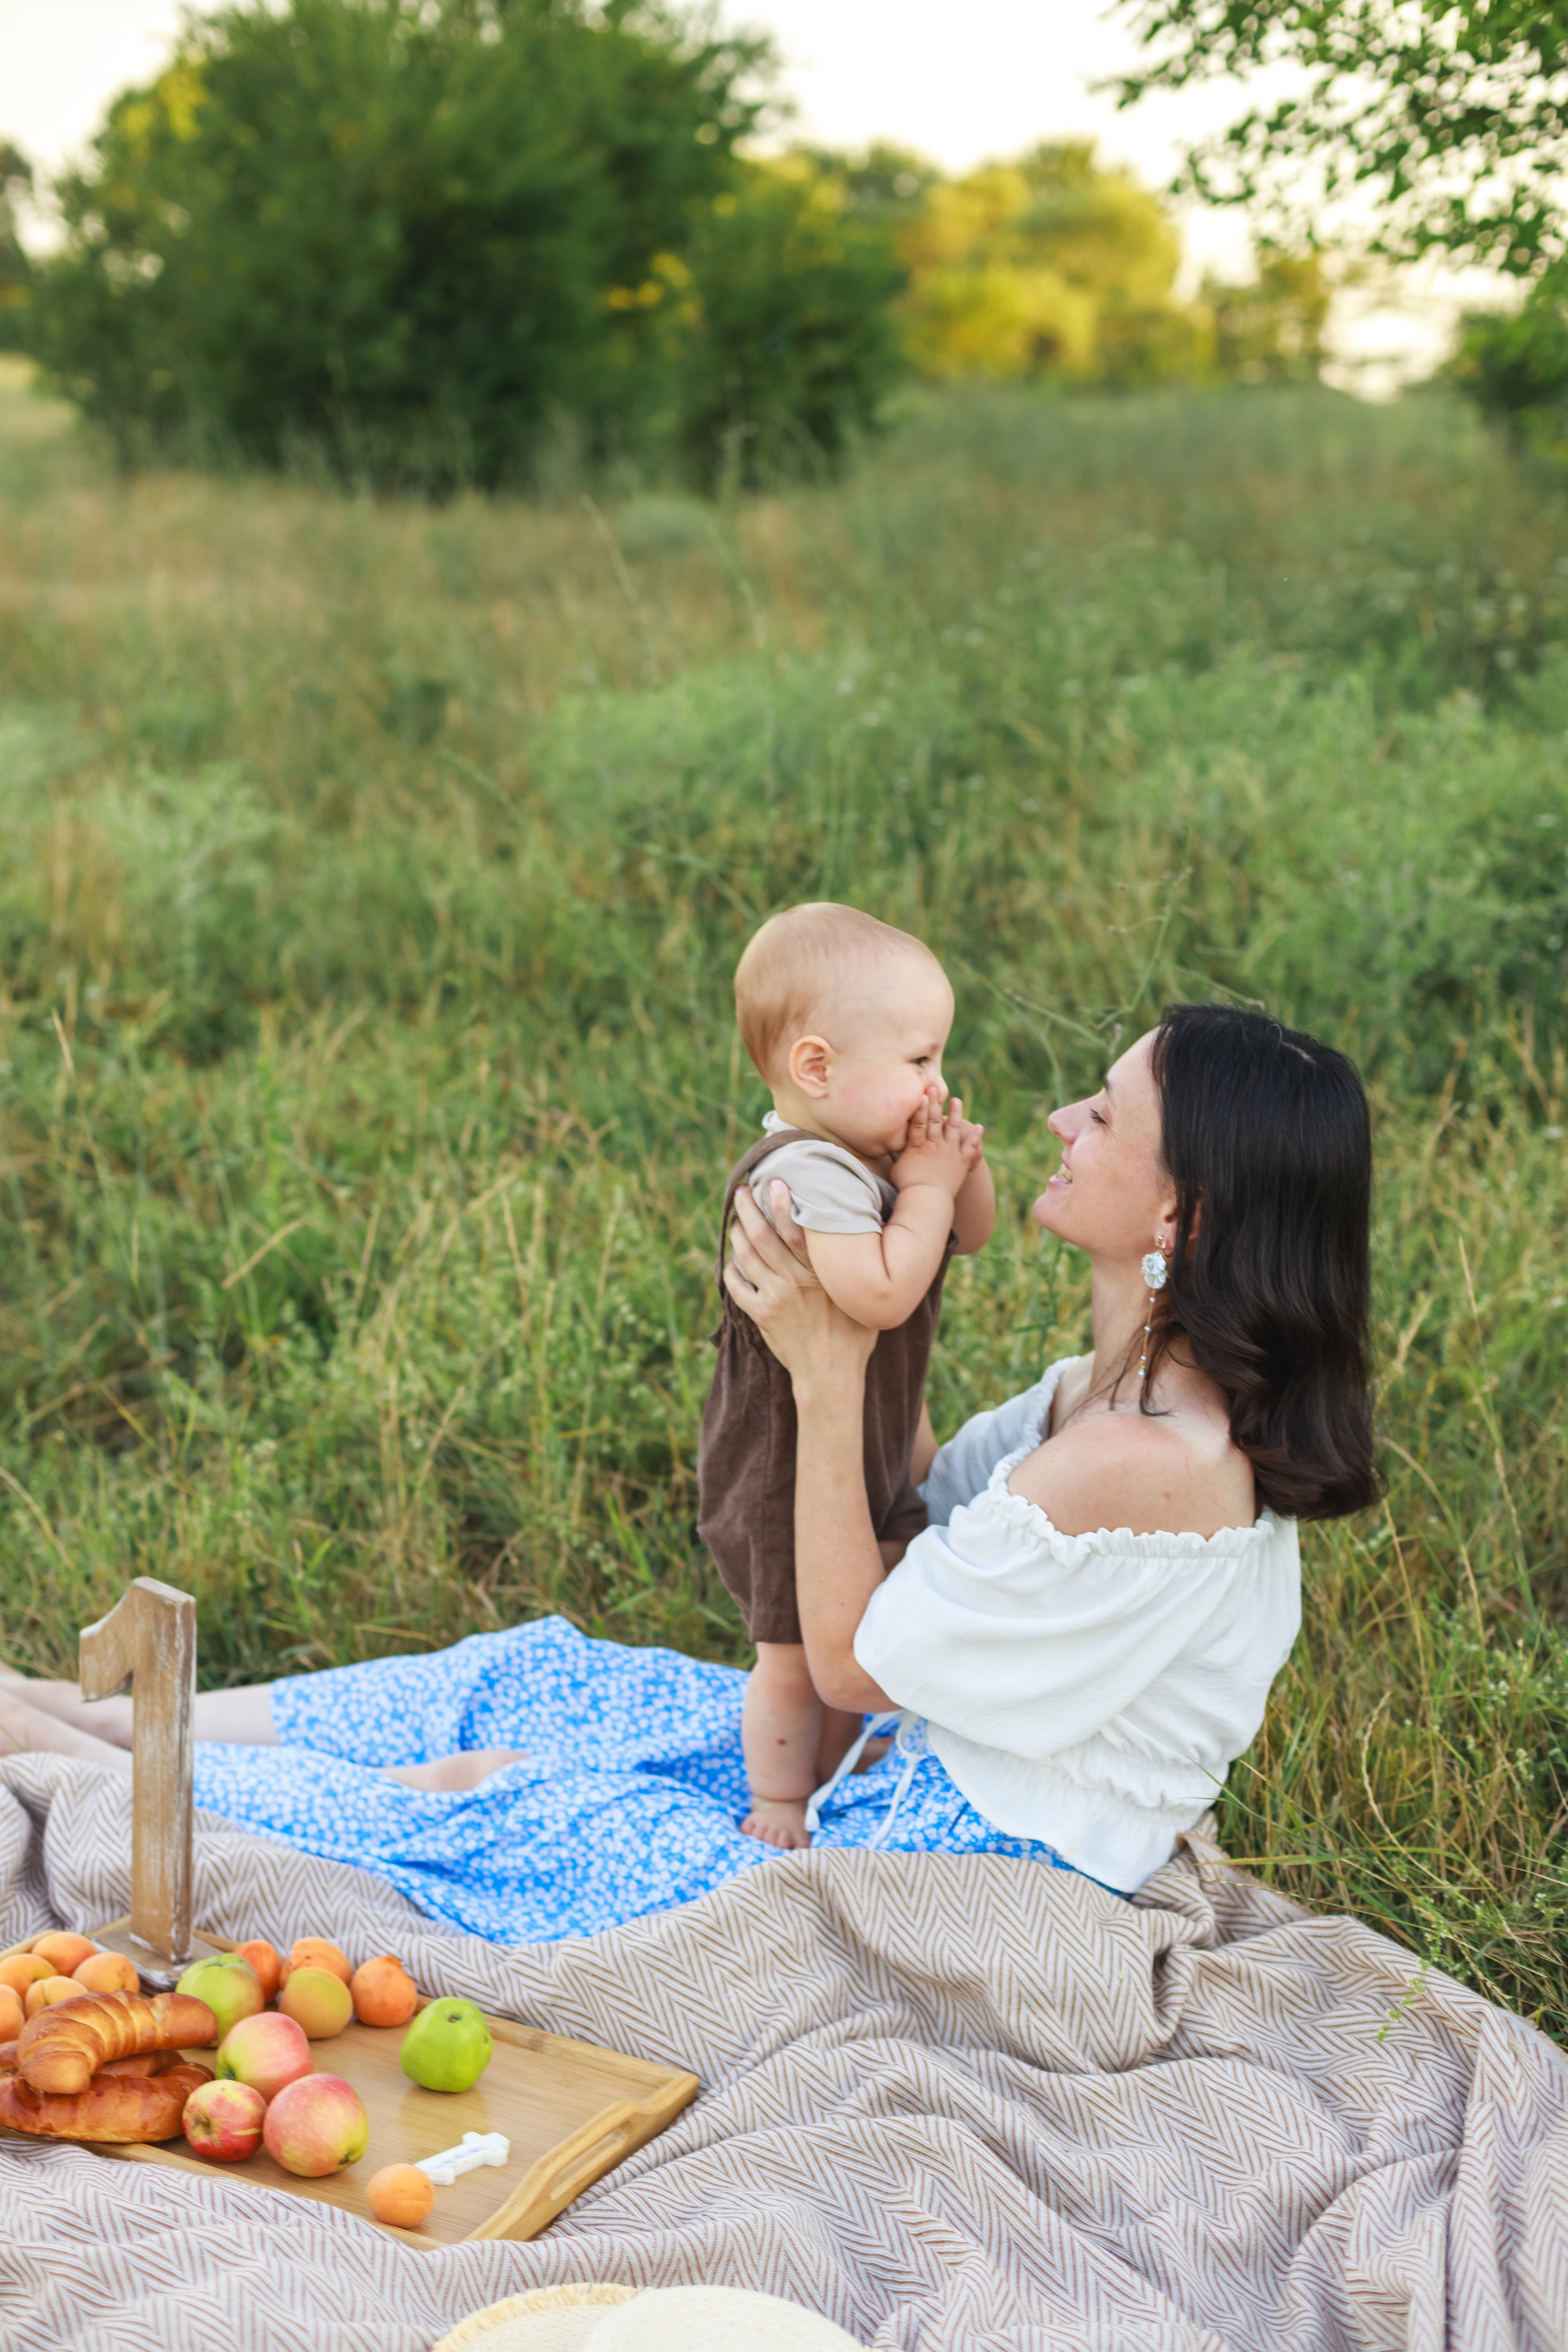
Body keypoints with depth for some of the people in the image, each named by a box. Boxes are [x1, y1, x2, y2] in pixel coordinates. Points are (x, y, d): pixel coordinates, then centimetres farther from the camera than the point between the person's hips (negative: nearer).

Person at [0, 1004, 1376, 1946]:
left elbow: (848, 1661, -20)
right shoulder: (1150, 1383, -3)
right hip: (941, 1756, 9)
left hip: (977, 1865, -9)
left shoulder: (1136, 1458, -32)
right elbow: (934, 1486, 7)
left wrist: (827, 1375, -18)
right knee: (541, 1672, 10)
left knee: (505, 1828, -1)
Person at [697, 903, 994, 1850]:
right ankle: (779, 1811, 28)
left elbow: (973, 1234, 11)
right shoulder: (800, 1174, -30)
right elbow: (881, 1292, -39)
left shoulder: (879, 1150, -1)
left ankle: (832, 1772, 44)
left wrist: (965, 1165, -10)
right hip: (789, 1467, -9)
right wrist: (928, 1187, -27)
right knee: (798, 1652, 8)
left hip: (871, 1449, 9)